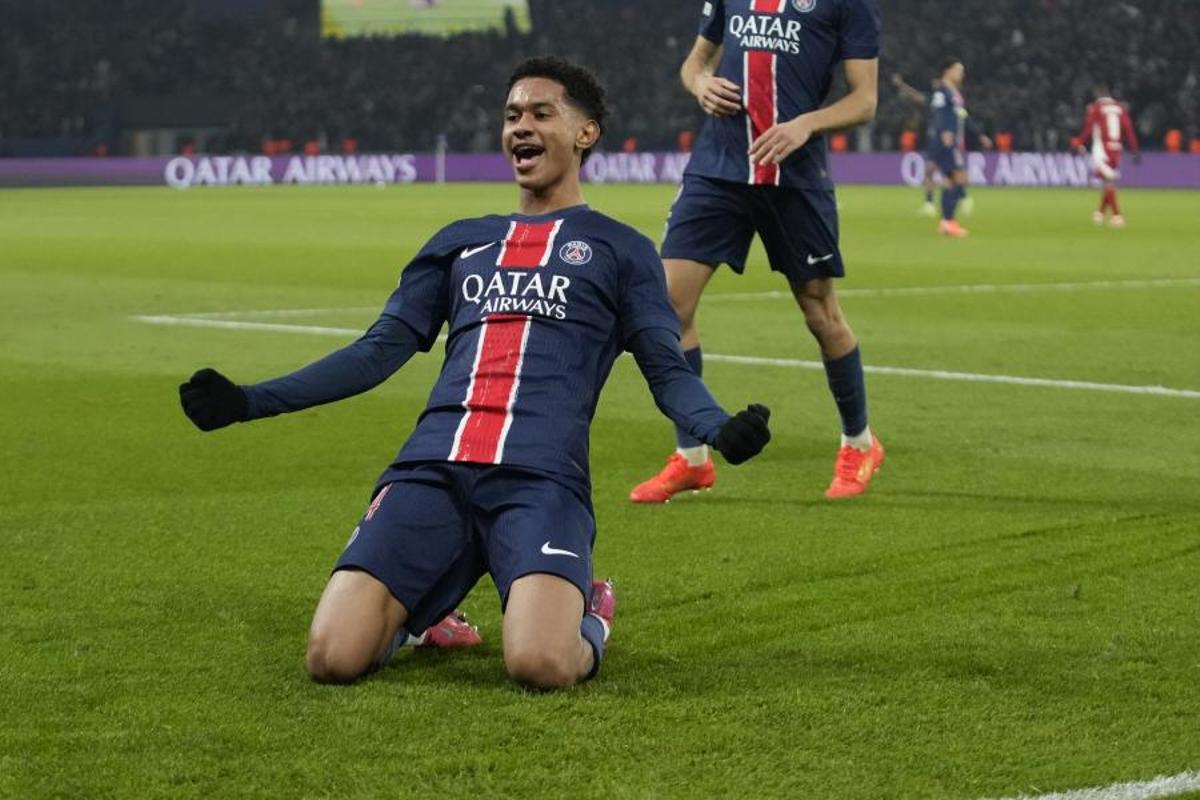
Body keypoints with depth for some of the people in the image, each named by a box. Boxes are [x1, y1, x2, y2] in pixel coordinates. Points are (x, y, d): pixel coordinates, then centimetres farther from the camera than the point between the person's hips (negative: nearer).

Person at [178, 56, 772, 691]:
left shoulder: (620, 250, 17)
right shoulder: (460, 242, 27)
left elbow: (667, 370, 9)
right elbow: (379, 351, 24)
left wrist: (719, 429, -15)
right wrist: (248, 401, 13)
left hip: (542, 479, -3)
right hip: (430, 470, 3)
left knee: (540, 665, -30)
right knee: (332, 658, -17)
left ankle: (588, 618, 7)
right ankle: (418, 615, 18)